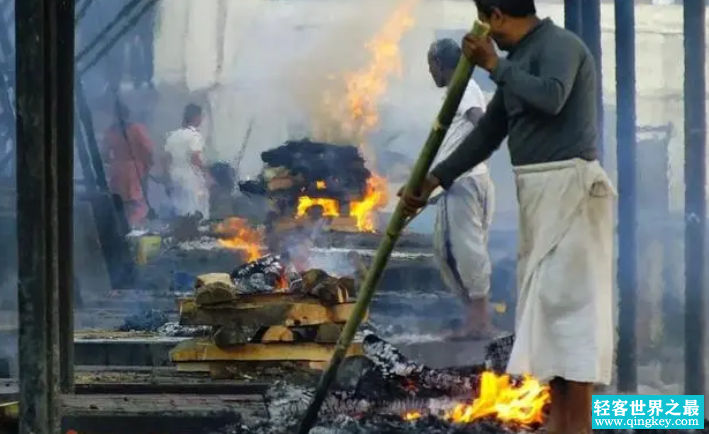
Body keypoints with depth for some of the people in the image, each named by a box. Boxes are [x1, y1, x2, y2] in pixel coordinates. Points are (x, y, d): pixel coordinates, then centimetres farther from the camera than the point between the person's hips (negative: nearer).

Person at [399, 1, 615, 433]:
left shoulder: (559, 43, -10)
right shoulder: (520, 57, 17)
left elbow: (551, 97, -32)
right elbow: (488, 133, 19)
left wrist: (494, 65, -20)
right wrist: (435, 179, 15)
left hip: (568, 186, -10)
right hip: (539, 191, 10)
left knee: (569, 298, -10)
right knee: (547, 302, 10)